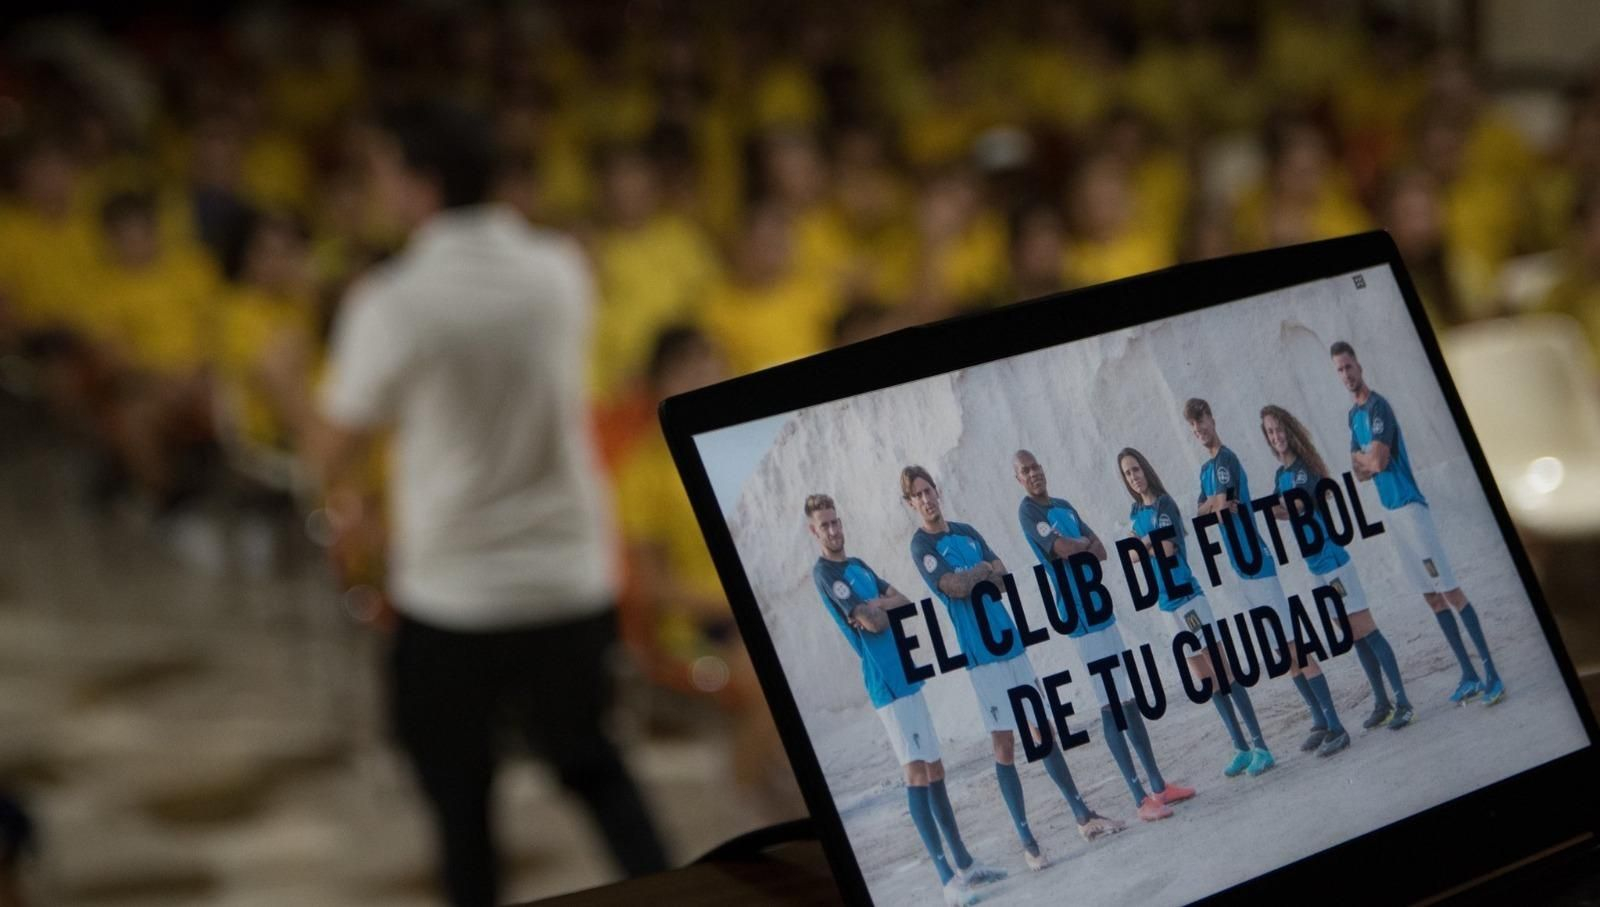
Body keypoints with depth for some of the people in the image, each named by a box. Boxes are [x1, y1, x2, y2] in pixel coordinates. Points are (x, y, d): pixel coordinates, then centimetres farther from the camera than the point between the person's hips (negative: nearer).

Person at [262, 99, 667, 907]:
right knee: (588, 762, 21)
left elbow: (332, 458, -9)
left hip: (454, 594, -5)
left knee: (459, 794, 10)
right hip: (573, 575, 5)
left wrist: (288, 384, 12)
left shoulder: (392, 302, -15)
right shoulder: (560, 270, -1)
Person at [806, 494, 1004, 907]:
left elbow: (905, 602, 11)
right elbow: (874, 622, -18)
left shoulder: (857, 565, 16)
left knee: (935, 770, 12)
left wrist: (880, 605, -7)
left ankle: (964, 864, 19)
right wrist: (886, 607, 2)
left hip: (907, 675, 9)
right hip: (885, 682, -9)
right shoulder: (824, 572, -11)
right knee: (917, 774, -13)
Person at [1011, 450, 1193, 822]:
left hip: (1101, 609, 8)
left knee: (1130, 700, 12)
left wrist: (1077, 549, -11)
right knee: (1111, 706, -9)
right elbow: (1065, 549, -22)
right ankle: (1140, 798, -8)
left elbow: (1100, 551, 9)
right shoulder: (1028, 511, -10)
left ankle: (1159, 786, 19)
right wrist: (1086, 544, -1)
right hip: (1079, 616, -8)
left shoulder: (1064, 506, 15)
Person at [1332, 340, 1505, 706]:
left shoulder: (1378, 407, -12)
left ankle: (1491, 673, -14)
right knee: (1432, 597, 9)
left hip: (1410, 506, -10)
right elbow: (1361, 471, 18)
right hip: (1391, 510, 10)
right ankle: (1468, 675, 11)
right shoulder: (1354, 414, 15)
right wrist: (1365, 462, -4)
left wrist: (1360, 457, 1)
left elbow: (1378, 461, -20)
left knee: (1451, 591, -12)